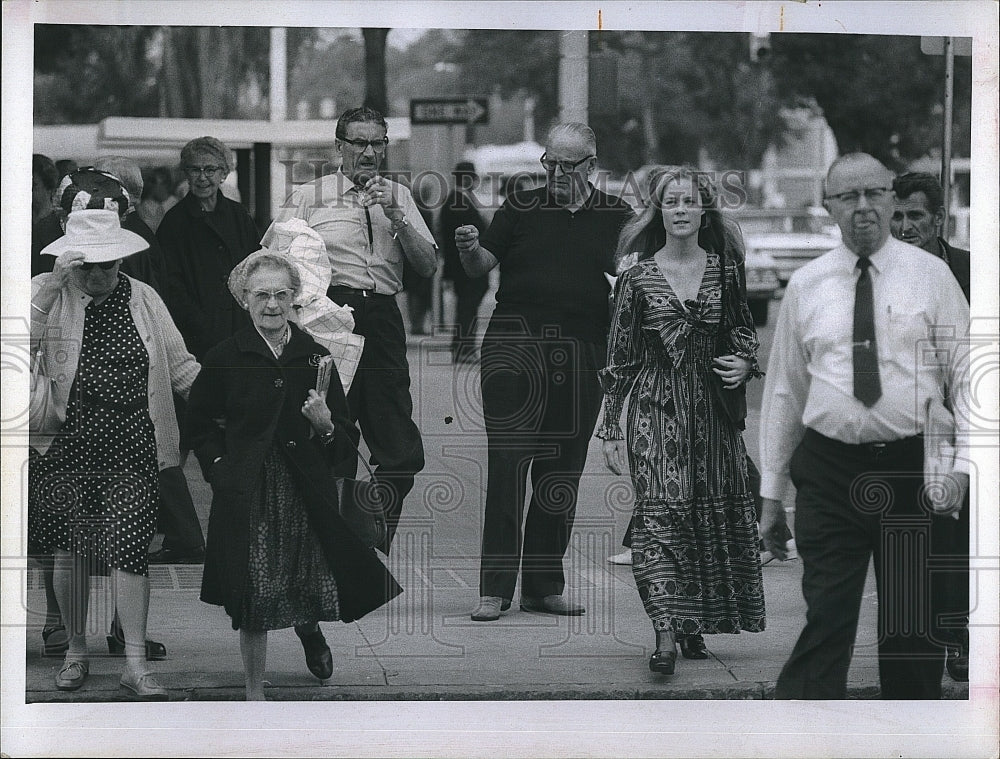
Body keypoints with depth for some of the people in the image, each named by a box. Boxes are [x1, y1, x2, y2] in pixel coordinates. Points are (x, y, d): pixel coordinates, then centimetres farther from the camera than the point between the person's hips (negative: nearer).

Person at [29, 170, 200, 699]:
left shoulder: (142, 298, 7)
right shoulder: (47, 292, 0)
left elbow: (179, 365, 12)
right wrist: (51, 288, -25)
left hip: (131, 442, 1)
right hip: (67, 440, -1)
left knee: (127, 546, -6)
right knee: (69, 548, 7)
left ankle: (135, 663, -3)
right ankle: (76, 649, 25)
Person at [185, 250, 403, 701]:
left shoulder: (315, 357, 5)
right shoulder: (225, 358, 1)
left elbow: (346, 441, 8)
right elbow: (200, 425, 13)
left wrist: (325, 424, -12)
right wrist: (219, 466, 1)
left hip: (308, 490, 1)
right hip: (247, 494, -1)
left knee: (316, 586, -1)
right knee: (254, 599, -3)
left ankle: (310, 630, 37)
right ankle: (254, 693, 13)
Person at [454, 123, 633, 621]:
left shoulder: (615, 216, 11)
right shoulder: (521, 208, 7)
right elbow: (483, 266, 2)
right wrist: (469, 249, -19)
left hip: (581, 354, 2)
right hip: (514, 347, -2)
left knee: (563, 471, 7)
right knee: (507, 464, -8)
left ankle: (544, 585, 16)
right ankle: (494, 589, -7)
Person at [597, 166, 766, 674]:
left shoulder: (724, 271, 7)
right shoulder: (637, 277, 1)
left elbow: (746, 333, 19)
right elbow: (619, 357, 4)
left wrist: (745, 364, -5)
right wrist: (609, 428, 2)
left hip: (713, 409, 3)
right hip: (656, 409, -3)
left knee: (714, 515, 3)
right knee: (660, 510, -14)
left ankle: (694, 626, 16)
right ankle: (666, 634, -21)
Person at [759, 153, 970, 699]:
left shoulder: (931, 275, 4)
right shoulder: (805, 286, 8)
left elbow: (966, 373, 2)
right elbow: (784, 389, 11)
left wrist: (963, 464, -11)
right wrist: (771, 493, 8)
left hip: (913, 468, 0)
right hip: (829, 468, 0)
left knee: (916, 624, 5)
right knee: (826, 618, -7)